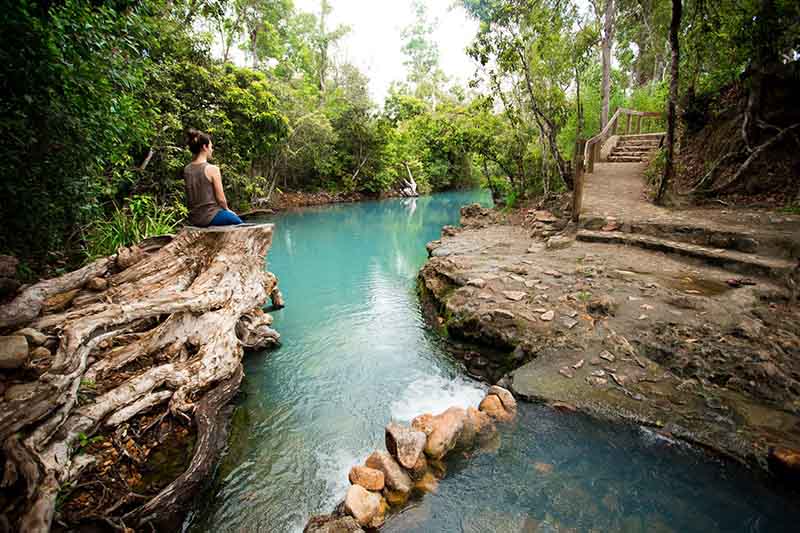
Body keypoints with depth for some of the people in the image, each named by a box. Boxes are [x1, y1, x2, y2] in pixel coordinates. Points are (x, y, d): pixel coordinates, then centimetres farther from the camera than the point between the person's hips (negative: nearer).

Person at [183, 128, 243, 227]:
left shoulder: (186, 169, 3)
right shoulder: (212, 169, -17)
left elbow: (191, 196, 10)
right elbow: (220, 198, -14)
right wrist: (226, 209, 6)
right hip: (210, 217, -7)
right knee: (238, 222, 20)